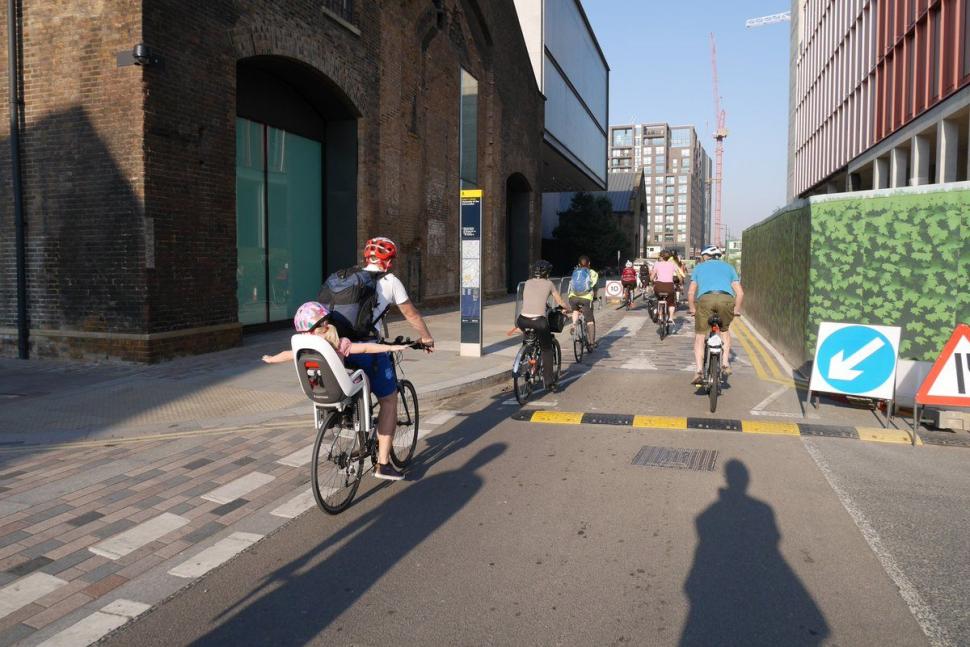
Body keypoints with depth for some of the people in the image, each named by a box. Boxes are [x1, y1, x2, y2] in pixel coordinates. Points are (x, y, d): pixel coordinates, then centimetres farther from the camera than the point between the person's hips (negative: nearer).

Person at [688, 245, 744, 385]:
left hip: (705, 299, -1)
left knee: (699, 336, 11)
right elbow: (740, 293, 22)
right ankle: (725, 363, 16)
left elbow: (691, 292, 22)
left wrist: (692, 309, 35)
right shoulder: (728, 267, 31)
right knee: (724, 330, 29)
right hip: (726, 299, 1)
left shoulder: (699, 268, 30)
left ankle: (699, 371, -2)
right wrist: (736, 310, 35)